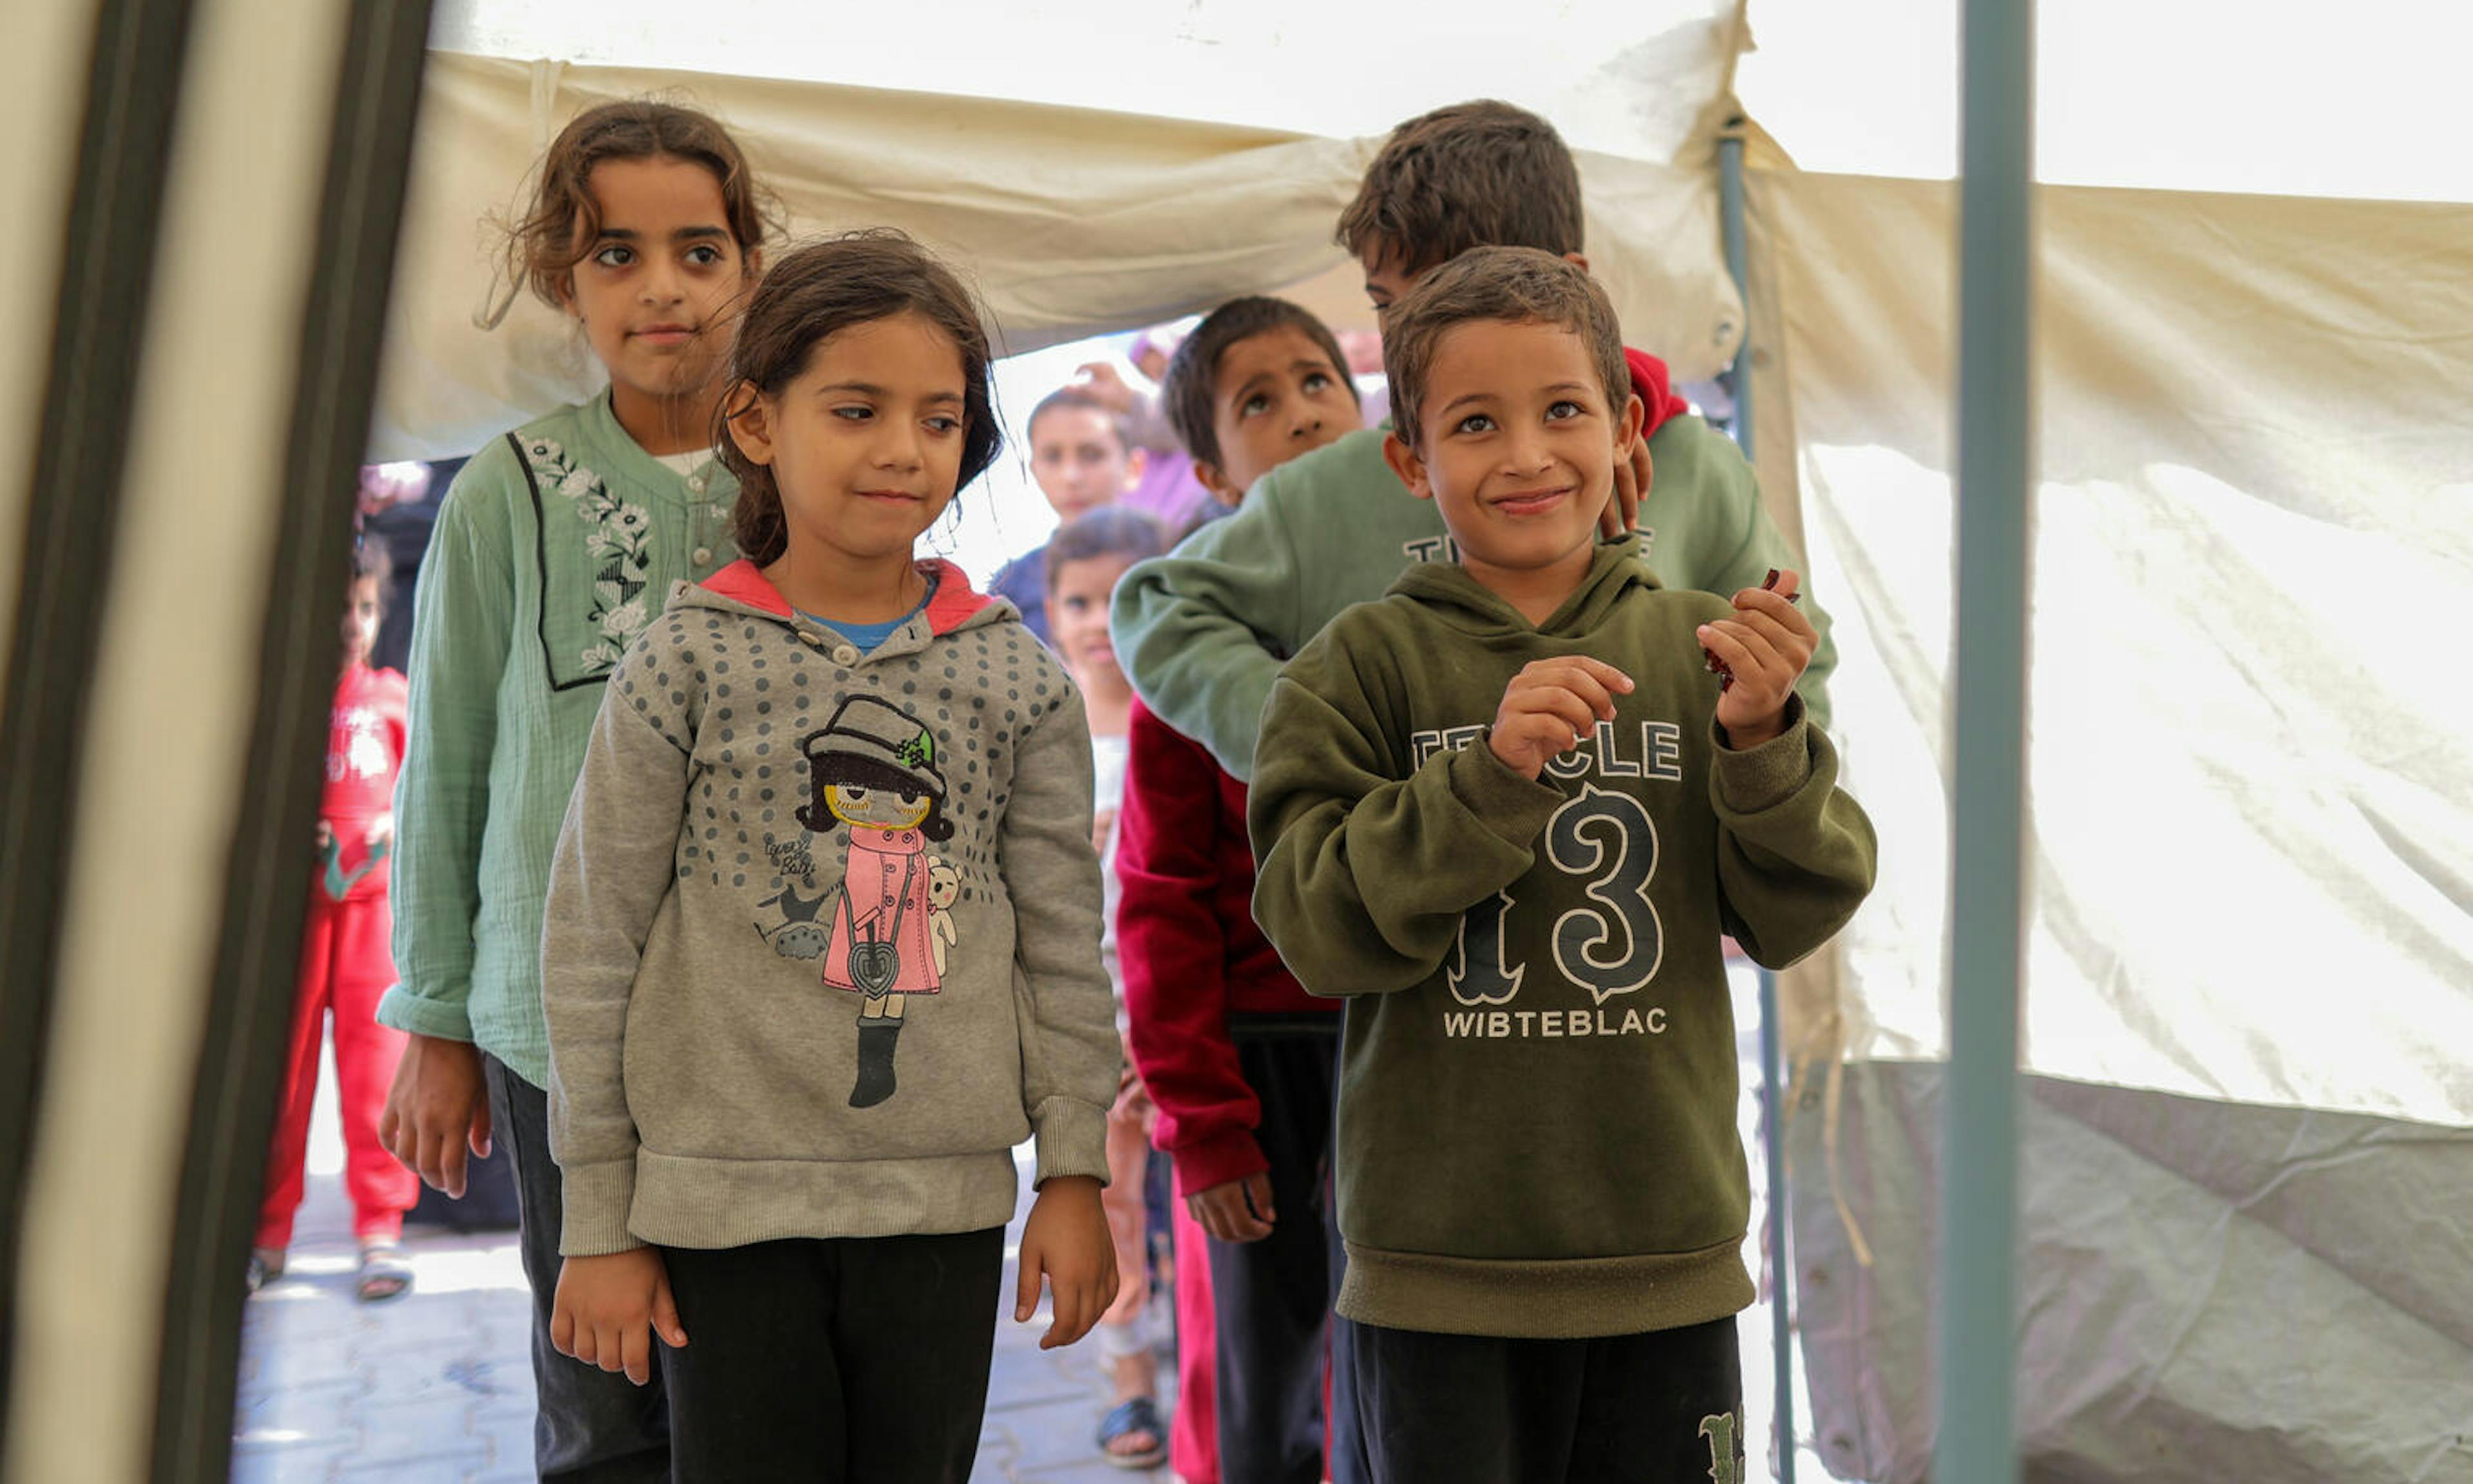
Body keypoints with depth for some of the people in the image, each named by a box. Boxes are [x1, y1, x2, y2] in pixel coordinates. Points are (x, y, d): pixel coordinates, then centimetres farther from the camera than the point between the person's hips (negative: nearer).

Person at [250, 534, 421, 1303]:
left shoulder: (390, 695, 8)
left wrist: (396, 824, -4)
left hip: (374, 898, 1)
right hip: (293, 899, -1)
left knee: (376, 1061, -2)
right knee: (282, 1065, 4)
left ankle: (381, 1229, 5)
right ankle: (268, 1233, 15)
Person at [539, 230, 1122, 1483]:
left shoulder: (1016, 679, 2)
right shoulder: (686, 664, -4)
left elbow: (1063, 944, 6)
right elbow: (591, 949, -1)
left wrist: (1077, 1171, 3)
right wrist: (600, 1224, -1)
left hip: (943, 1198, 2)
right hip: (725, 1196, -2)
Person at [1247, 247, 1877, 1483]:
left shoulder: (1703, 650, 2)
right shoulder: (1362, 665, -3)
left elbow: (1794, 918, 0)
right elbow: (1321, 928, -11)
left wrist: (1764, 743, -17)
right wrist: (1490, 771, -23)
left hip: (1669, 1254, 2)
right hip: (1439, 1262, -2)